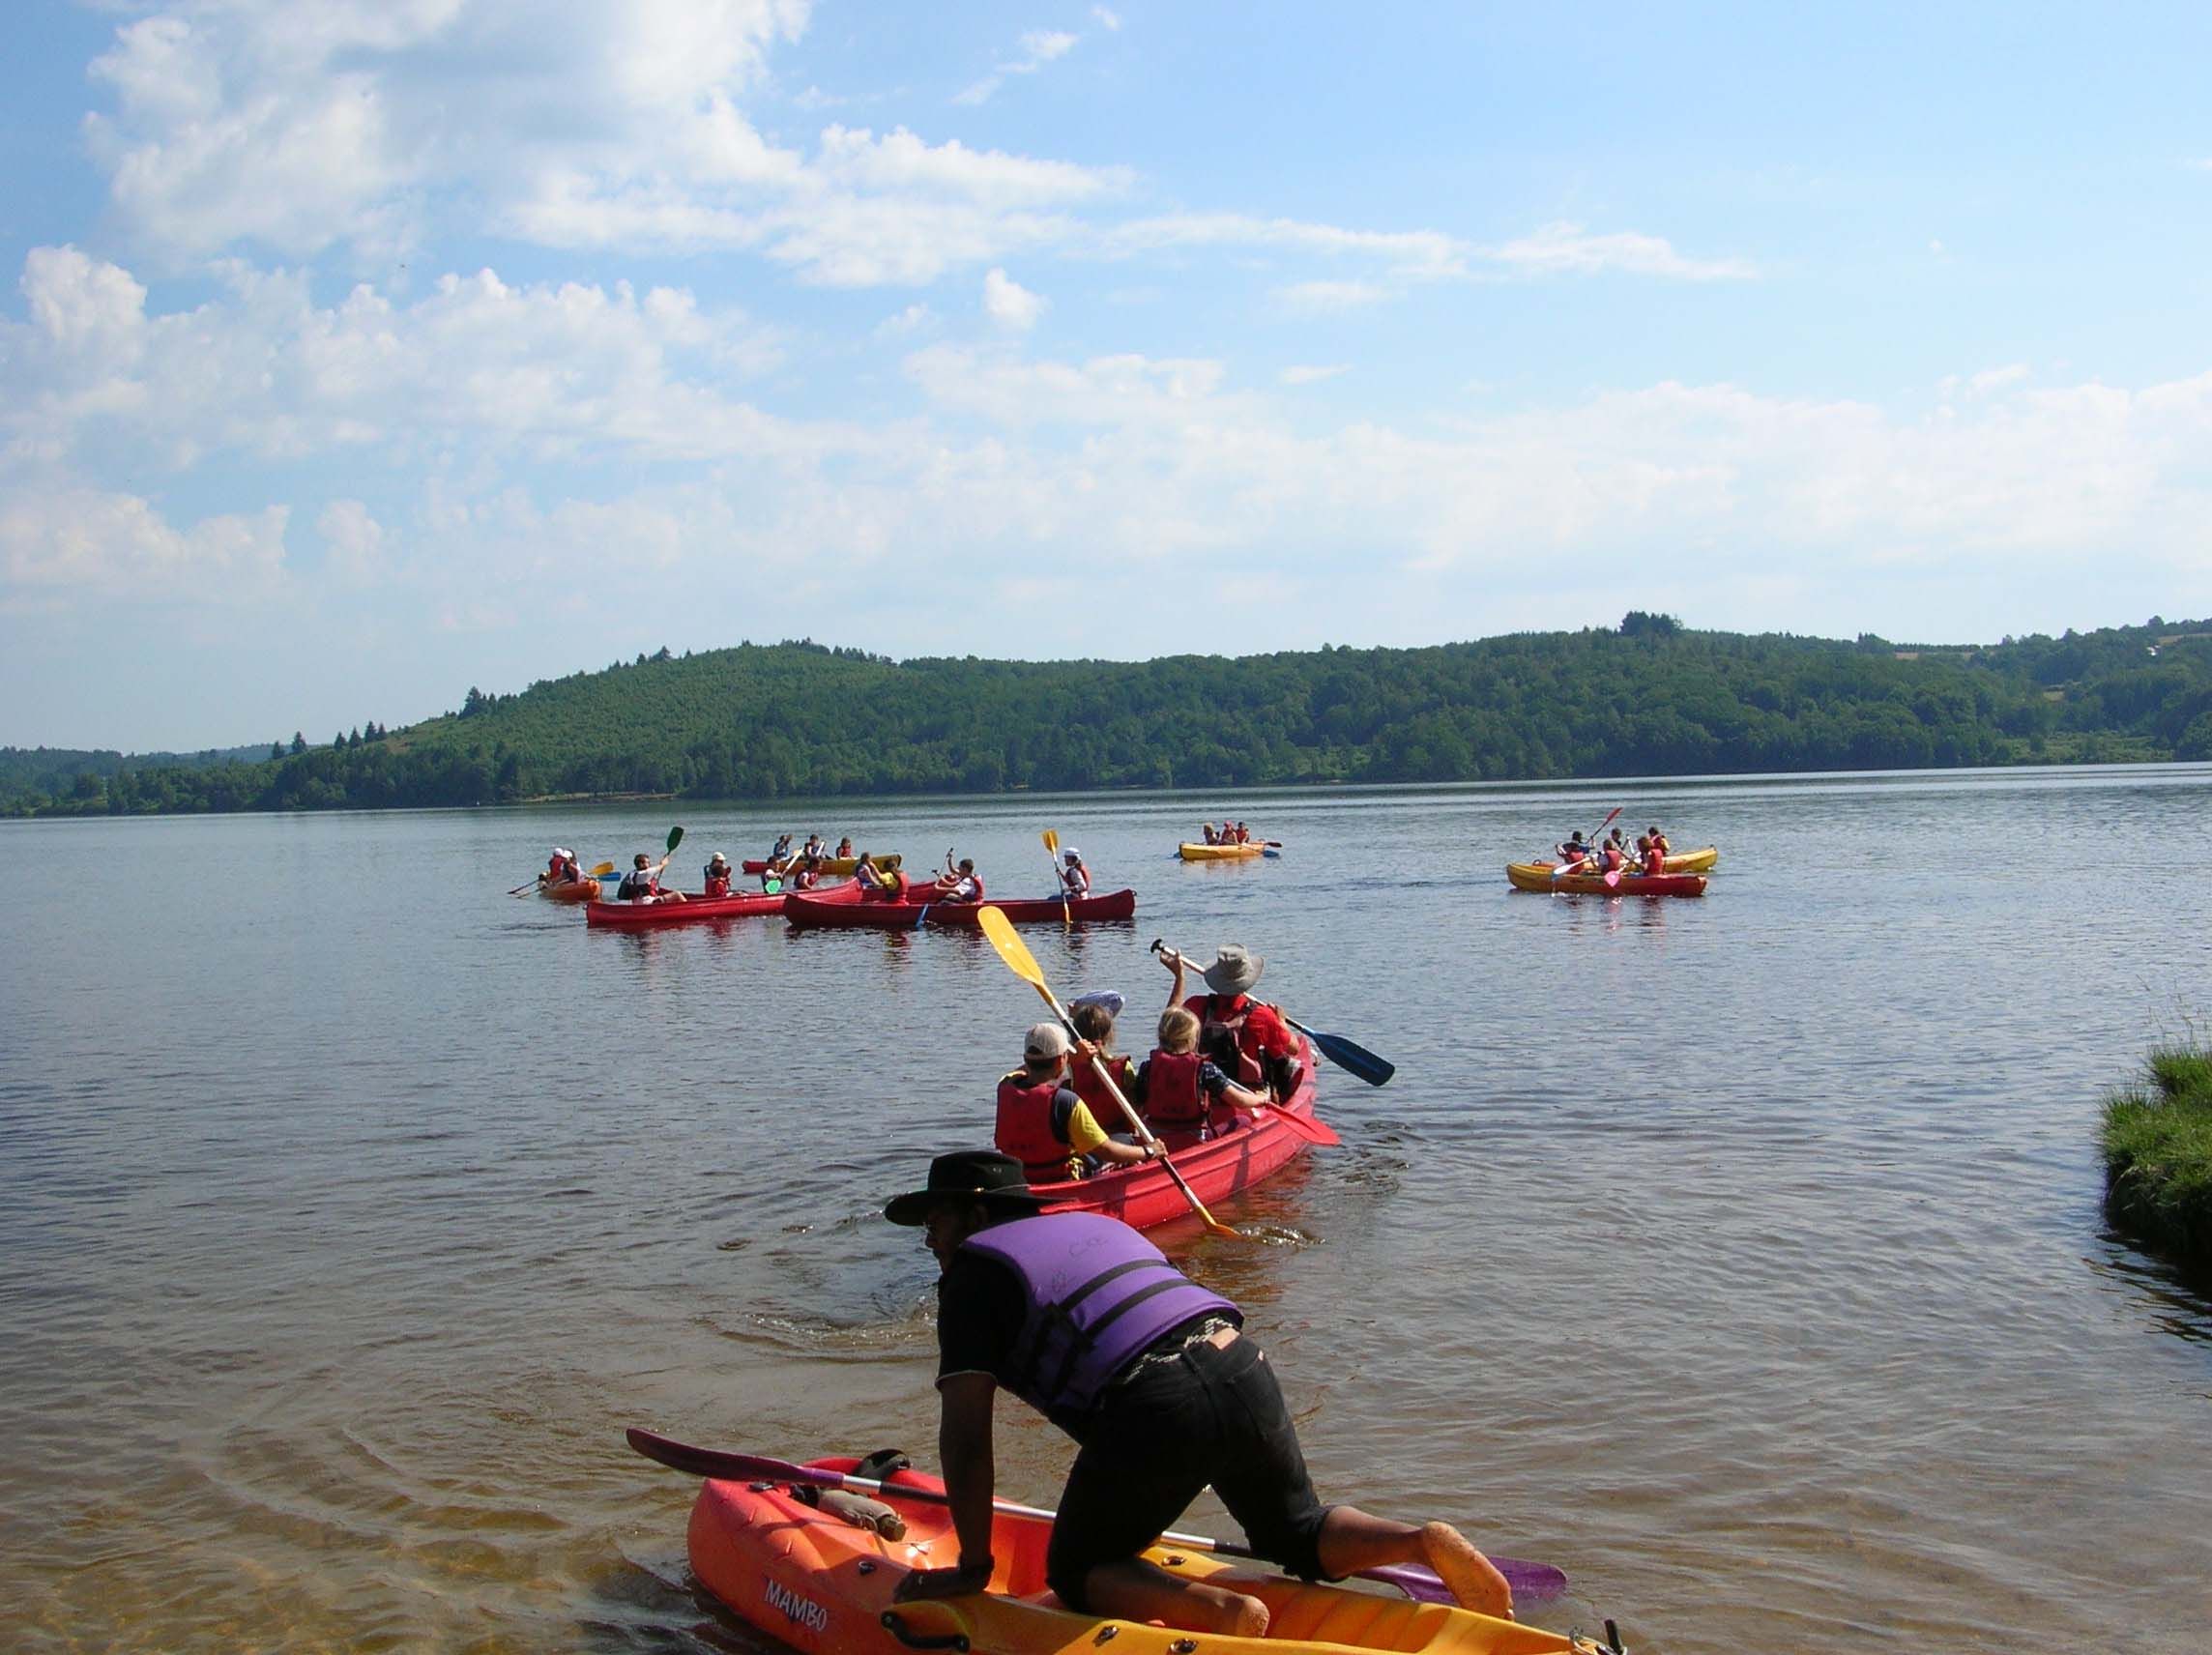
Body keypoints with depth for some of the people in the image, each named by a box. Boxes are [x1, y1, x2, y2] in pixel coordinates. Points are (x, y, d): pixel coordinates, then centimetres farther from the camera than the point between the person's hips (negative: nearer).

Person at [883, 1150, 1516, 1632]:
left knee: (1077, 1571, 13)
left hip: (1155, 1407, -7)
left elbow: (965, 1433, 3)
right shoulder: (1093, 1222, 31)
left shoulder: (973, 1270, 10)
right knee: (1299, 1534, 29)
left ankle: (1219, 1610, -14)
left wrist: (974, 1564, 11)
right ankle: (1425, 1540, 2)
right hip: (1246, 1370, 7)